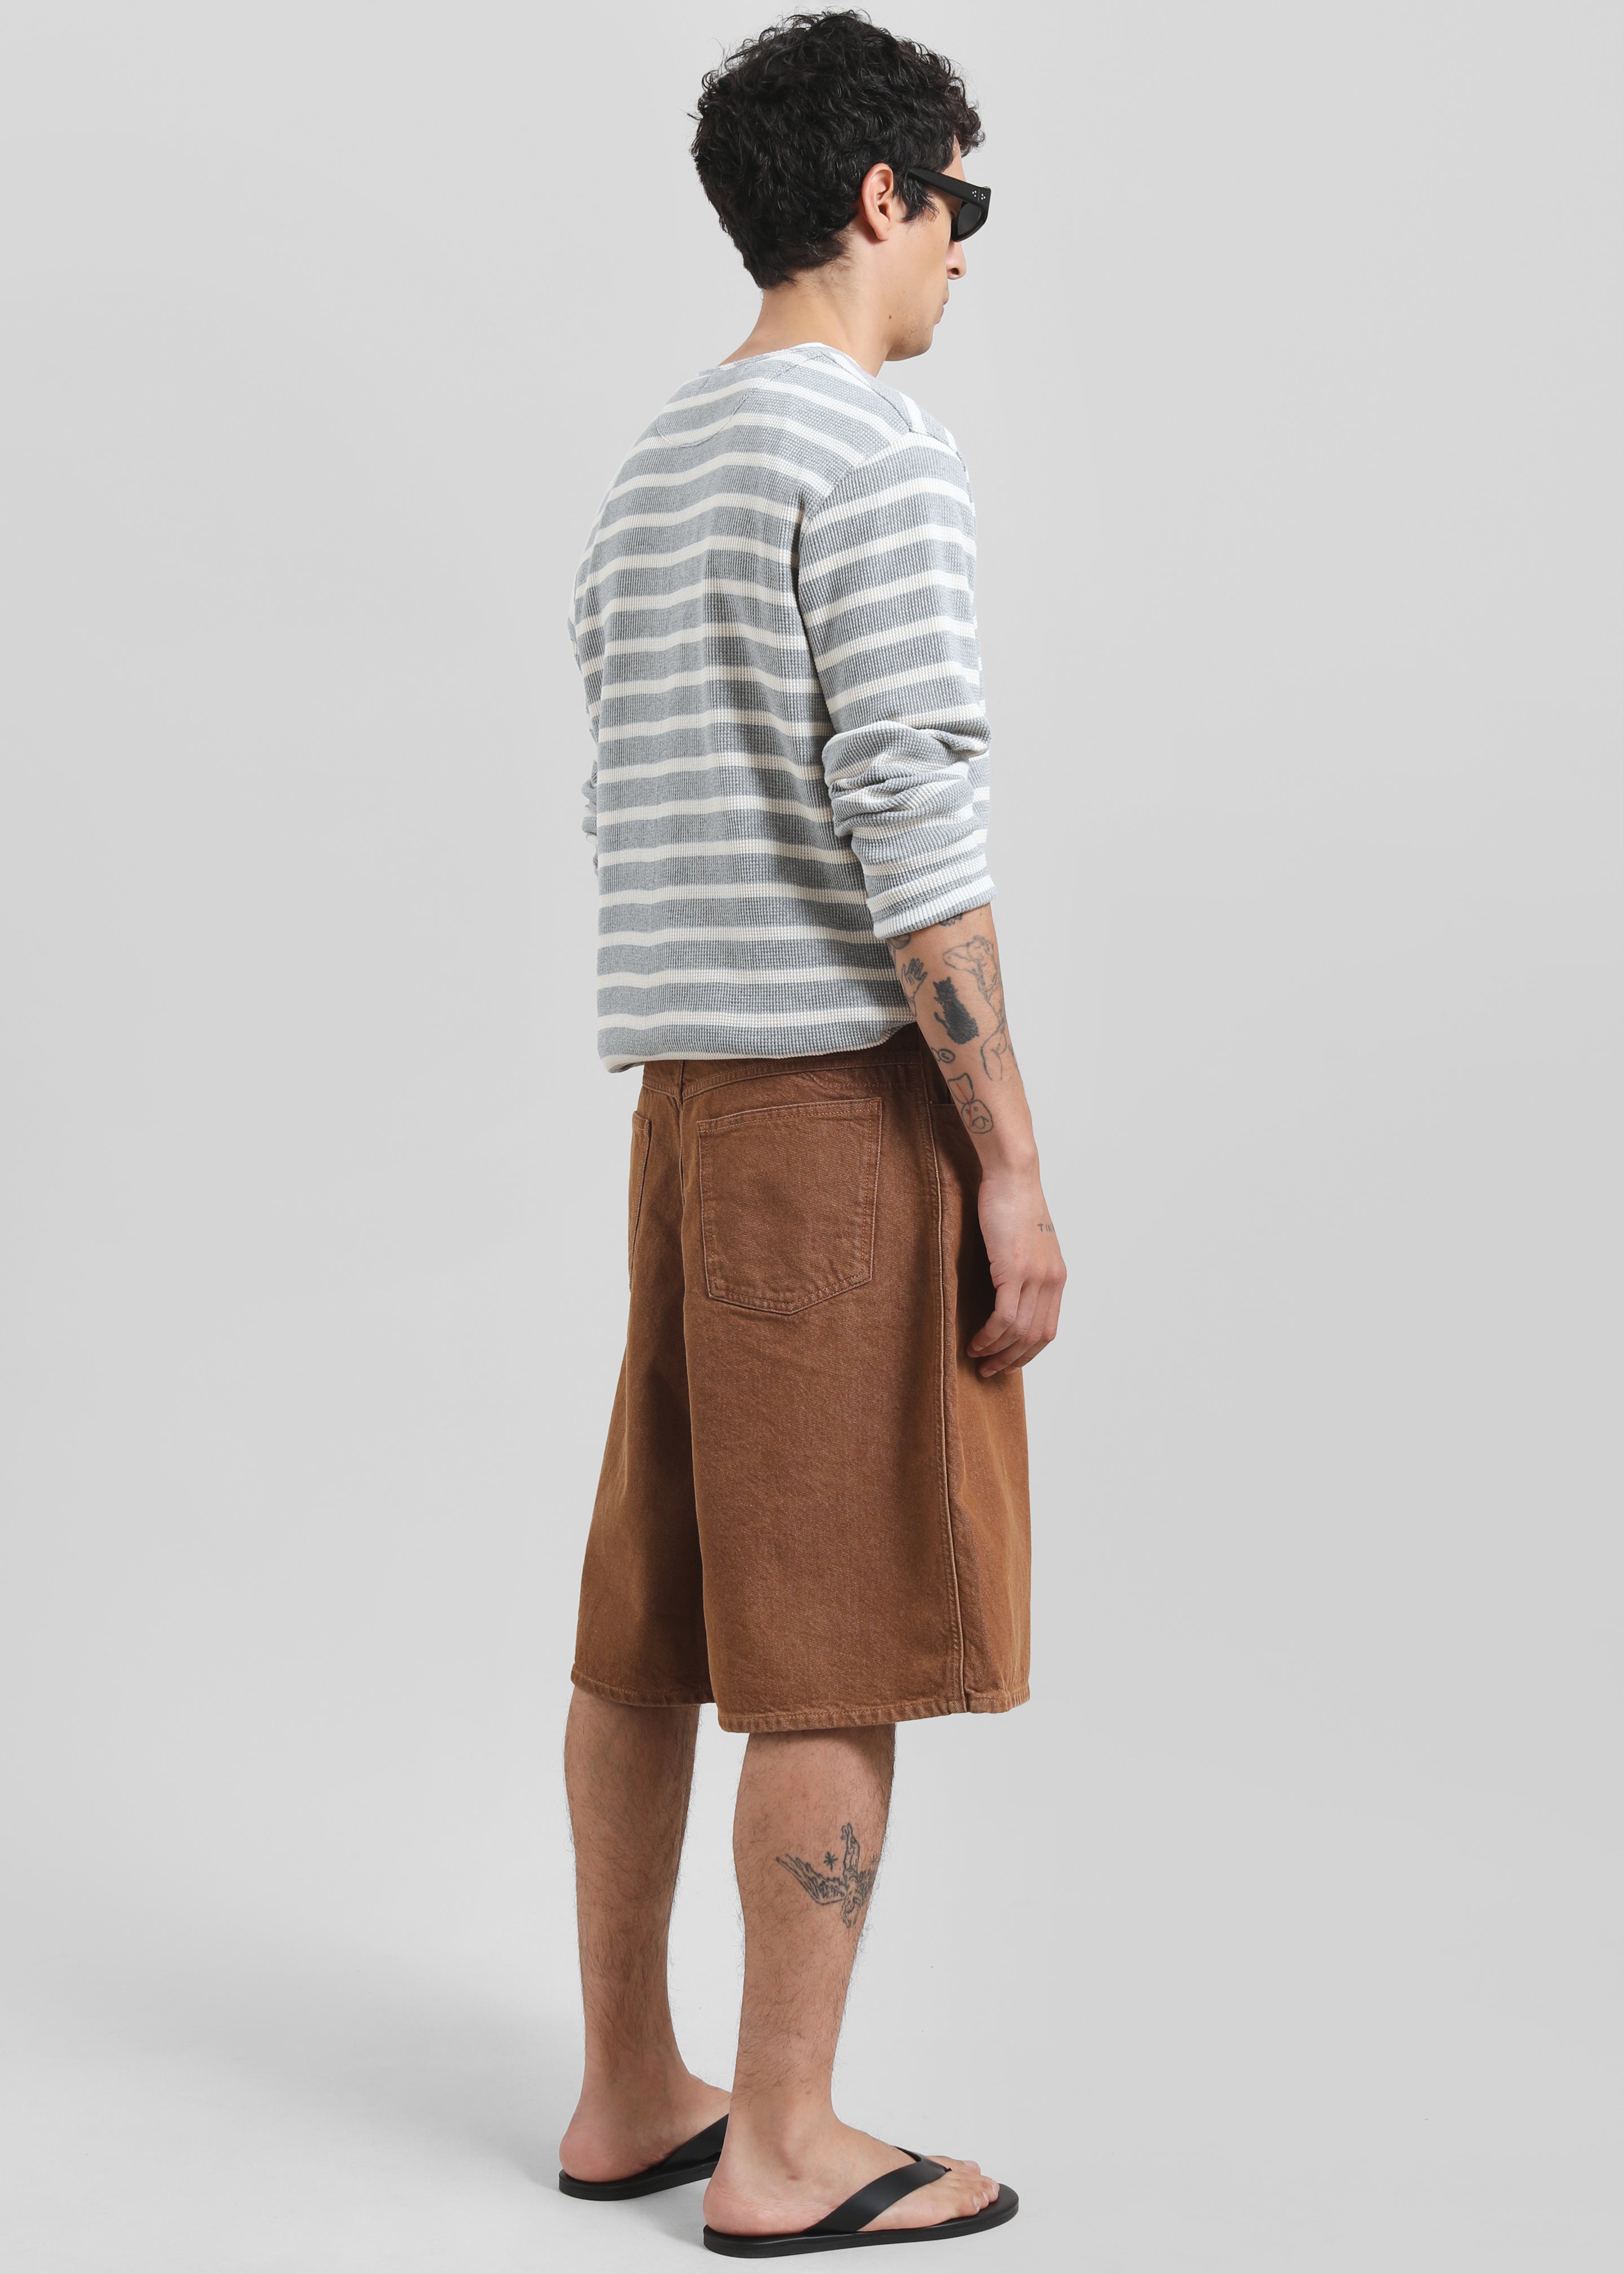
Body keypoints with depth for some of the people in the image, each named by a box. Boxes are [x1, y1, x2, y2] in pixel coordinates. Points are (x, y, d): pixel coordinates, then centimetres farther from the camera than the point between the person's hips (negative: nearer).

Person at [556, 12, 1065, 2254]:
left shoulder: (650, 471, 19)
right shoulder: (878, 460, -8)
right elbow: (910, 828, -17)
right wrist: (1013, 1166, -15)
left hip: (685, 1085, 9)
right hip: (851, 1082, -9)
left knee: (650, 1616, 11)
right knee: (846, 1638, -2)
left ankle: (629, 2091, 21)